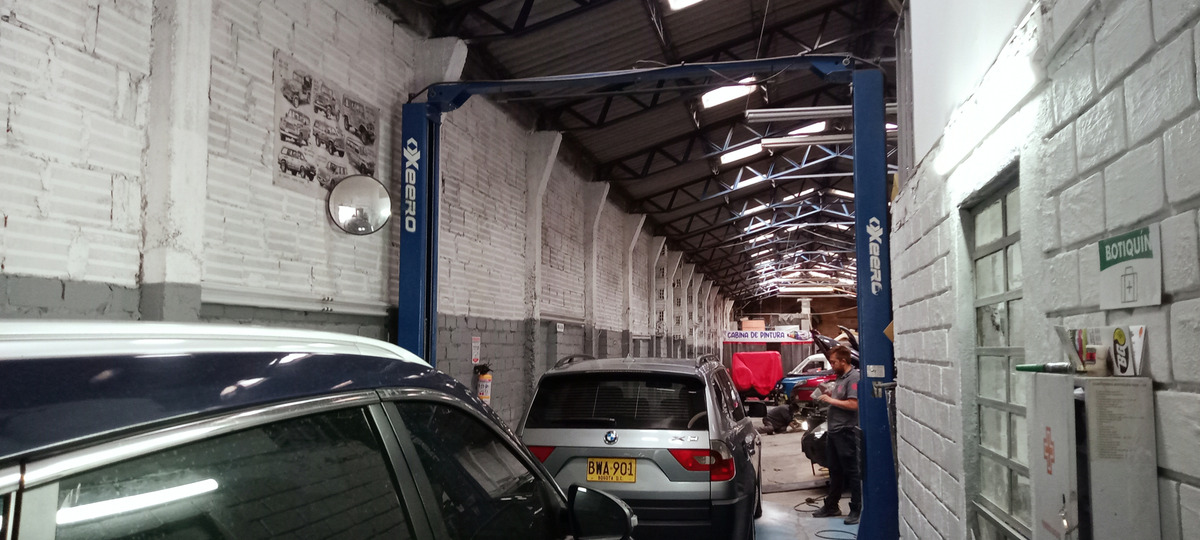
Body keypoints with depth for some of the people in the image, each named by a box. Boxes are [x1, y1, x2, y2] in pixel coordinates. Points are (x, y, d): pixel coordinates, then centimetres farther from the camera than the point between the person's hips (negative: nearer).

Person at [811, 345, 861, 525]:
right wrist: (828, 394, 7)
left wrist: (831, 400, -17)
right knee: (835, 471, 17)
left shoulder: (854, 378, -16)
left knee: (851, 471, -2)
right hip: (833, 431, 10)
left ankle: (856, 510, 6)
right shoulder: (841, 377, 14)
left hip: (846, 431, -10)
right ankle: (831, 506, 27)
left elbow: (853, 404, -25)